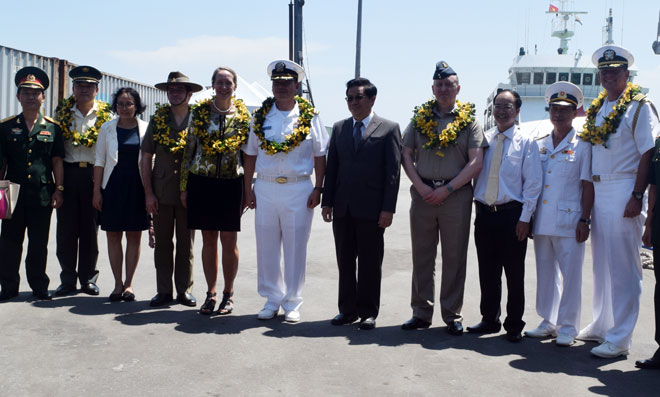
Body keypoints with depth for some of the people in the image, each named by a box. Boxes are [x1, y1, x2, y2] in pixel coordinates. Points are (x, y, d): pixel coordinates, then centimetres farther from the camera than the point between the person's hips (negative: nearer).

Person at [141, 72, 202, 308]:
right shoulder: (157, 120, 6)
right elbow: (146, 157, 6)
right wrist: (148, 193, 0)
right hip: (161, 193, 2)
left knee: (186, 243, 6)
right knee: (162, 242, 6)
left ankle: (184, 290, 16)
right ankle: (164, 291, 15)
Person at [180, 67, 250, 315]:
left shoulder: (243, 115, 3)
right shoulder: (200, 112, 5)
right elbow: (189, 149, 7)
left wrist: (247, 190, 3)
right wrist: (184, 187, 4)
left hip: (231, 183, -1)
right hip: (202, 182, 1)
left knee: (229, 242, 1)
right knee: (208, 240, 7)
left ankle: (228, 295, 15)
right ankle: (211, 293, 17)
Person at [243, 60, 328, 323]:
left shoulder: (310, 117, 3)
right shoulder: (260, 116, 7)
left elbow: (319, 156, 4)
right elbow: (250, 155, 10)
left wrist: (318, 188, -4)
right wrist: (248, 189, 4)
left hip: (299, 189, -2)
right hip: (265, 188, 2)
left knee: (295, 248, 3)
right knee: (266, 247, 6)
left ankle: (292, 303, 14)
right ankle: (272, 299, 20)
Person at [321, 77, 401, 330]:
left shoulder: (389, 129, -1)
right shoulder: (339, 128, 13)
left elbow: (393, 171, -5)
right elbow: (331, 167, 14)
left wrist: (388, 208, -10)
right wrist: (327, 202, 6)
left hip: (371, 209, -4)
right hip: (342, 208, 4)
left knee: (370, 264, 4)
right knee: (345, 262, 10)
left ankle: (368, 312, 15)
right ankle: (347, 310, 21)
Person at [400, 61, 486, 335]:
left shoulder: (469, 121, 3)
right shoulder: (420, 118, 10)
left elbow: (476, 163, -5)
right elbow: (406, 155, 8)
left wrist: (447, 189, -11)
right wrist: (420, 186, -6)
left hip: (456, 196, -2)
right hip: (423, 194, 2)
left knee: (455, 258, 3)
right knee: (421, 256, 7)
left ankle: (452, 316, 14)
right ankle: (421, 313, 18)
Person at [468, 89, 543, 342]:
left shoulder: (526, 143, 1)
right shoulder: (483, 139, 11)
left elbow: (533, 183, -2)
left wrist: (525, 218, -8)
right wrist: (475, 205, 5)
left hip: (512, 214, -3)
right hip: (484, 214, 3)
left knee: (514, 274, 3)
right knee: (487, 271, 10)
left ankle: (514, 326, 14)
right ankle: (489, 320, 23)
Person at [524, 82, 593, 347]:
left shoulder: (582, 144, 1)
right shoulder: (539, 144, 13)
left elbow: (587, 184, -3)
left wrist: (584, 220, -9)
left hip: (568, 220, -5)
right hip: (541, 220, 5)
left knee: (570, 273, -1)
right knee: (545, 272, 11)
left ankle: (568, 326, 9)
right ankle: (548, 322, 21)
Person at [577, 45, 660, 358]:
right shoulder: (597, 109, 15)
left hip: (623, 191, -7)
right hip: (597, 191, 7)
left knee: (623, 267, -3)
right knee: (601, 264, 14)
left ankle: (620, 338, 2)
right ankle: (601, 326, 26)